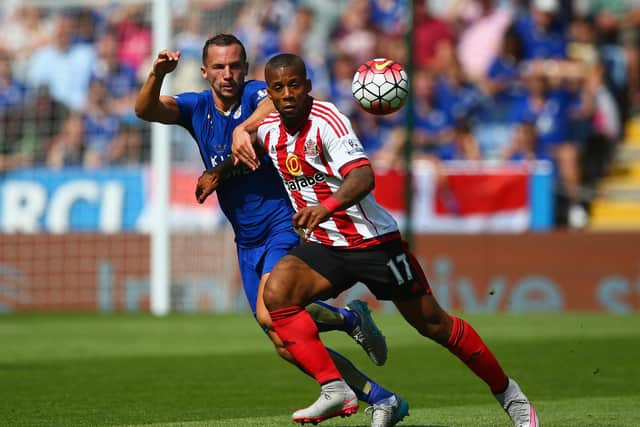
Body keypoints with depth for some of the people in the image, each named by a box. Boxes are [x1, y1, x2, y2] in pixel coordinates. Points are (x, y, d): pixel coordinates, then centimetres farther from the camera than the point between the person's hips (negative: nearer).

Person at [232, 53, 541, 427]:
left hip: (372, 239, -5)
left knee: (432, 324, 2)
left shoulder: (326, 120, -20)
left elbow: (363, 176, -37)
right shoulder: (268, 128, 1)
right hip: (322, 245, 5)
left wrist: (327, 206, -54)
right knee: (276, 292, -23)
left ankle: (509, 393, 21)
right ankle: (335, 390, -24)